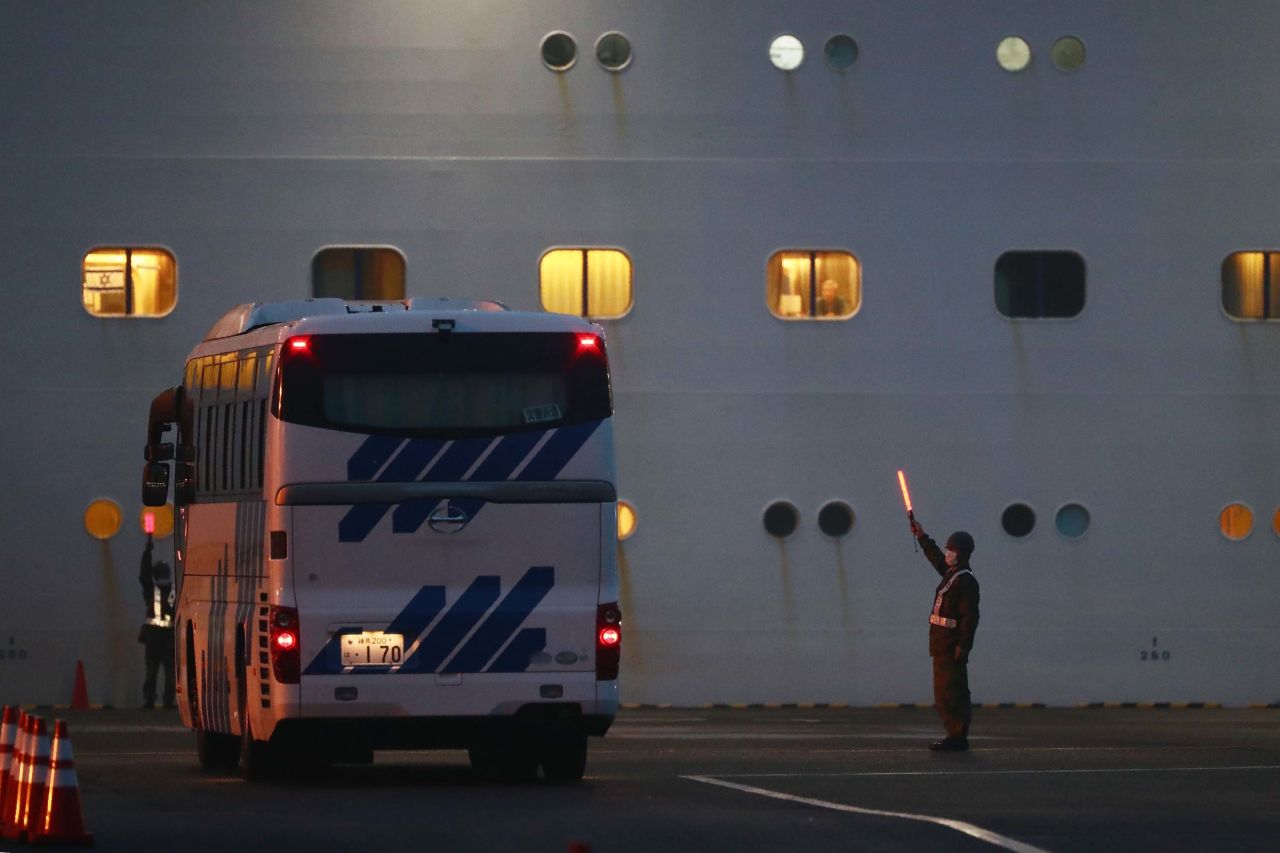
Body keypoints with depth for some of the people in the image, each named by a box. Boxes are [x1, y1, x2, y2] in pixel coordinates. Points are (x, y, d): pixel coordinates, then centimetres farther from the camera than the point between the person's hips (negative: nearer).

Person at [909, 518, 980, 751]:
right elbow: (935, 557, 36)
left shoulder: (966, 581, -15)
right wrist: (922, 537, 42)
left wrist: (963, 645, -24)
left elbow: (970, 616, -21)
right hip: (942, 645, 10)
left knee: (951, 691, -11)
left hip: (952, 646, -10)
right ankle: (956, 735, 16)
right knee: (944, 691, 12)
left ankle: (958, 736, -10)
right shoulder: (952, 573, 14)